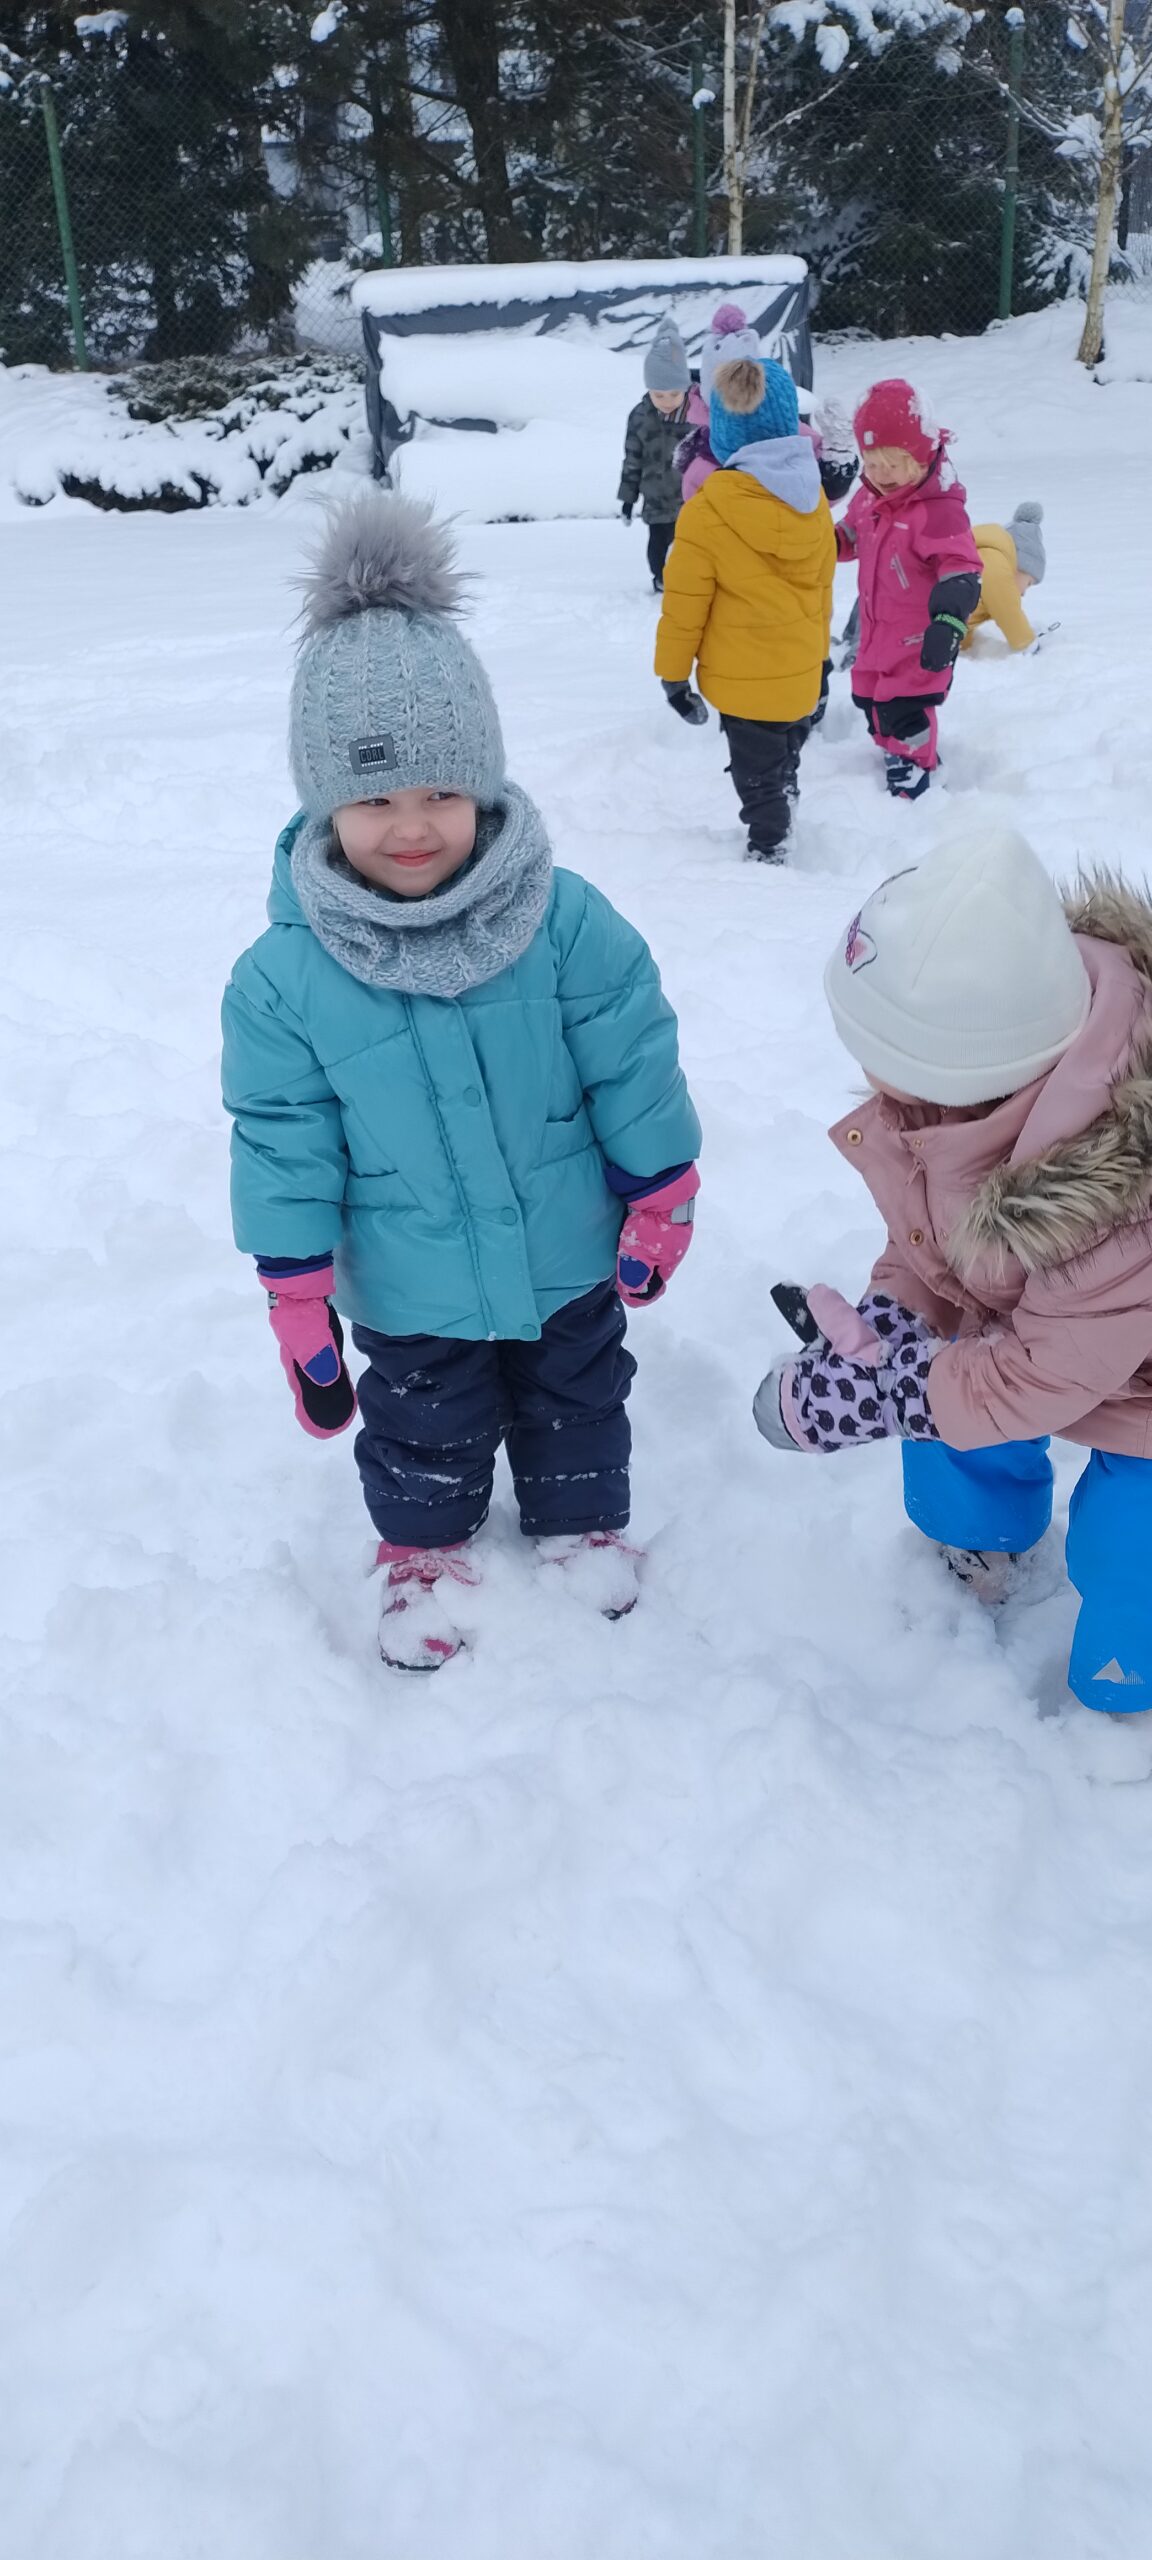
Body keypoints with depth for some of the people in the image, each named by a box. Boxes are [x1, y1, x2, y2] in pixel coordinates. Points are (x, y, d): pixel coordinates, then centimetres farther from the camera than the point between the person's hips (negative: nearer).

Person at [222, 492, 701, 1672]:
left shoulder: (566, 922, -22)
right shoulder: (285, 975, -21)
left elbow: (636, 1072, -10)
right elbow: (282, 1146, -12)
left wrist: (656, 1213, -2)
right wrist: (299, 1310, -7)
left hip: (568, 1259, 1)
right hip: (409, 1295, 0)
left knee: (577, 1400, 26)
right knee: (425, 1431, 23)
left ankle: (579, 1518, 55)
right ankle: (424, 1546, 53)